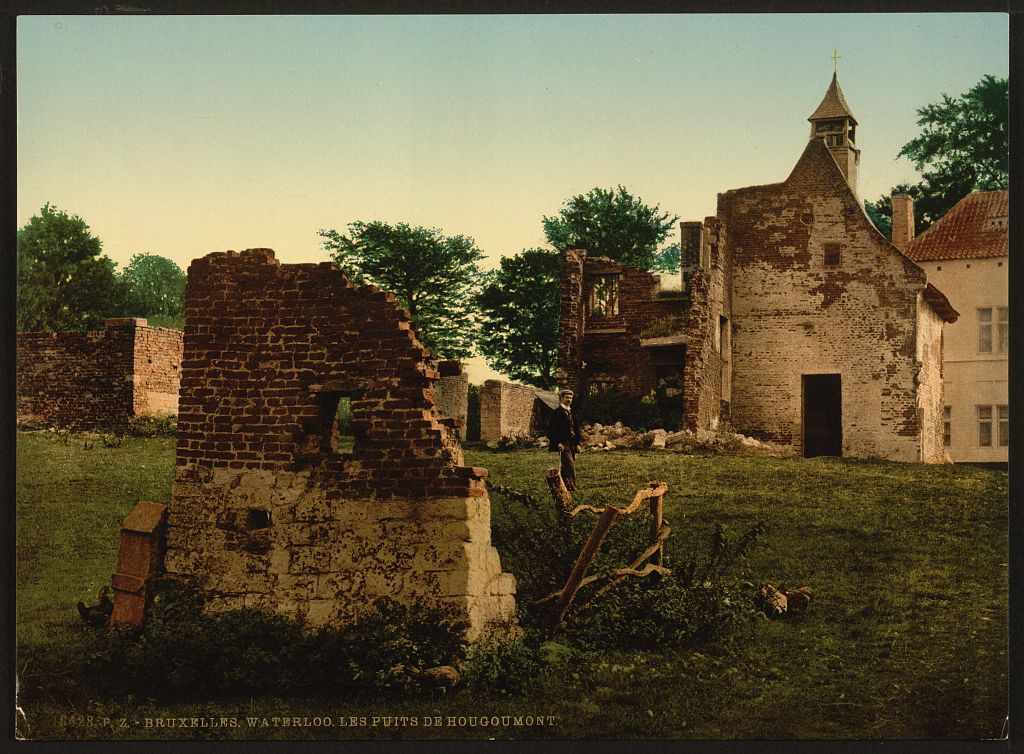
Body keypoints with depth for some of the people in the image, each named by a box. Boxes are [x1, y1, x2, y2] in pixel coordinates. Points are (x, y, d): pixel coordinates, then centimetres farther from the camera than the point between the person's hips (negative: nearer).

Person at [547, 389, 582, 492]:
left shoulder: (572, 412, 18)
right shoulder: (556, 413, -6)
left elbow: (576, 429, 23)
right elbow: (552, 429, -11)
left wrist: (577, 443, 16)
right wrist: (558, 443, -18)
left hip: (572, 444, 8)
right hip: (563, 444, -8)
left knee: (567, 467, 8)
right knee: (570, 465, -14)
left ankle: (564, 487, 13)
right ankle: (571, 488, -15)